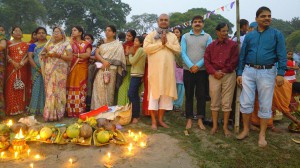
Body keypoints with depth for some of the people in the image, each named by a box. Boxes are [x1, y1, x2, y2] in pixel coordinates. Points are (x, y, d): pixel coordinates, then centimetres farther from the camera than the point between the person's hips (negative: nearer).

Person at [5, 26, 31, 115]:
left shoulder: (26, 44, 14)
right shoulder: (8, 43, 9)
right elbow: (6, 55, 0)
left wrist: (22, 63, -11)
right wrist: (13, 62, -14)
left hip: (23, 69, 1)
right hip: (12, 68, -1)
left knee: (22, 88, 3)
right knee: (11, 88, -4)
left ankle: (22, 108, 10)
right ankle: (12, 109, -1)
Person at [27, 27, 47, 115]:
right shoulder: (33, 45, 10)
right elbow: (30, 57, 0)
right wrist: (37, 68, -13)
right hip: (36, 70, 0)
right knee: (37, 88, 0)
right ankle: (36, 108, 6)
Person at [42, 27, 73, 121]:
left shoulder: (66, 45, 4)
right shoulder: (50, 44, 19)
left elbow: (70, 57, -6)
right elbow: (43, 55, 22)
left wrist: (58, 55, -15)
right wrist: (46, 55, 0)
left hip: (60, 71, -4)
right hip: (49, 71, 4)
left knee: (58, 91, -5)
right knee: (49, 91, 1)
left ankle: (57, 114, 0)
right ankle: (50, 114, 5)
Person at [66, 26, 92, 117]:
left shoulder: (86, 43, 11)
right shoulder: (70, 42, 14)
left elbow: (88, 54, -7)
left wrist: (75, 54, -7)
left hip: (82, 69, -1)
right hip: (72, 68, 1)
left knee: (81, 88, -2)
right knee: (72, 88, -4)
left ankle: (80, 111, 2)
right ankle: (71, 111, -1)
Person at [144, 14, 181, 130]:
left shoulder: (173, 36, 15)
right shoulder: (151, 35, 6)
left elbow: (178, 50, 2)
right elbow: (146, 48, -10)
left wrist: (167, 43, -9)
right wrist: (161, 43, -9)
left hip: (168, 69, 3)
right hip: (155, 69, -3)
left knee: (166, 94, 5)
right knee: (154, 93, -1)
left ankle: (160, 119, 17)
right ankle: (153, 121, 7)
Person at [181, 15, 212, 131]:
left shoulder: (207, 37, 6)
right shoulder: (185, 36, 8)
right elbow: (183, 53, -1)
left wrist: (198, 65, -15)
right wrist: (191, 66, -14)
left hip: (202, 70, 0)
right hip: (188, 70, 0)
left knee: (201, 95, 3)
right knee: (189, 95, 4)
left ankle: (200, 119, 12)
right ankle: (189, 119, 12)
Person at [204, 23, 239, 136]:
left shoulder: (233, 45, 4)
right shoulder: (211, 46, 9)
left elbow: (234, 61, -2)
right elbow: (206, 61, 2)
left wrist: (223, 72, -8)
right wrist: (214, 72, -12)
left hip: (229, 75, -1)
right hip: (214, 75, 2)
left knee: (227, 102, 2)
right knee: (214, 102, 5)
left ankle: (225, 126, 12)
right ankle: (215, 126, 15)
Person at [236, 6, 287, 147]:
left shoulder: (277, 34, 4)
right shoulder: (249, 36, 9)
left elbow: (282, 55, -2)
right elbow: (242, 56, 11)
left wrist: (280, 73, -12)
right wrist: (239, 73, 5)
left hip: (267, 72, -2)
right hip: (249, 71, 2)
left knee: (265, 105, 5)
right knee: (246, 102, 2)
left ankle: (262, 135, 17)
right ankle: (245, 129, 19)